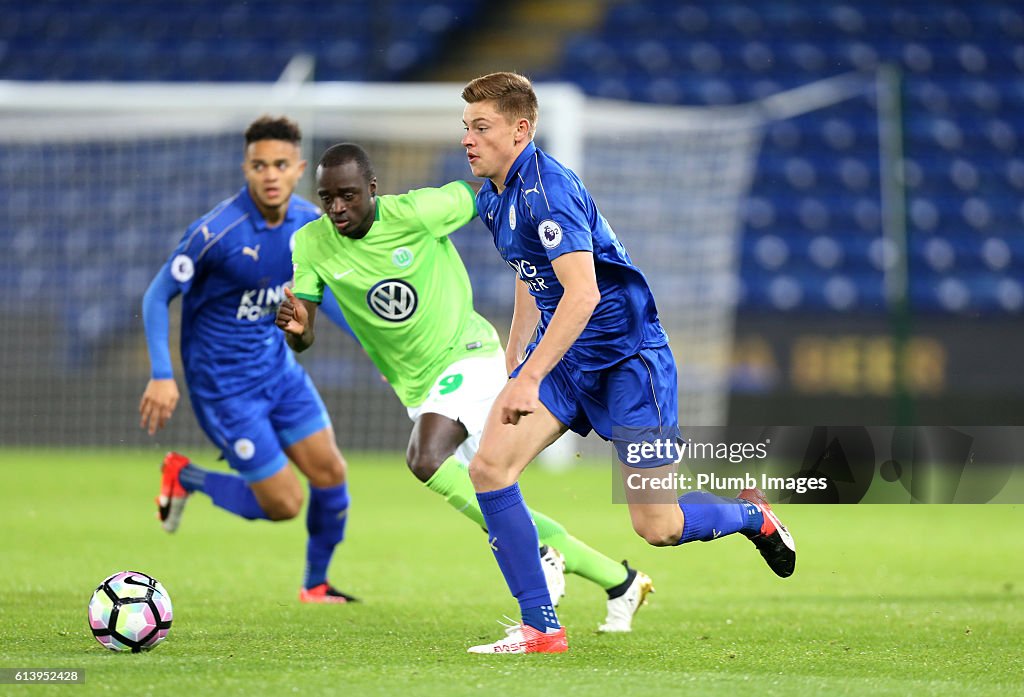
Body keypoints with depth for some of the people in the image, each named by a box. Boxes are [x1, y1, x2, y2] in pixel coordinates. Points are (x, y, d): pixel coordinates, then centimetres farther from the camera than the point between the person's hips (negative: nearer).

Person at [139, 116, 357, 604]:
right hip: (224, 385, -6)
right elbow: (157, 297, -17)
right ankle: (184, 478, 20)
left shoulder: (309, 221, -5)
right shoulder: (216, 232, -26)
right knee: (283, 504, -5)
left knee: (330, 473, 3)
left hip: (277, 365, 6)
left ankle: (315, 585, 26)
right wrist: (161, 377, -25)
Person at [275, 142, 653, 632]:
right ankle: (621, 583, 24)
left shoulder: (416, 213, -19)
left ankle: (538, 553, -17)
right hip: (418, 389, 6)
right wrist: (295, 326, -33)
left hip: (467, 357, -6)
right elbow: (303, 339, -10)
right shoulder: (312, 245, -8)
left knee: (425, 459, -32)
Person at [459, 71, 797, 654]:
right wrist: (512, 363, 22)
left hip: (628, 356, -8)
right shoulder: (494, 197, 7)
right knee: (489, 466, -13)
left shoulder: (547, 189, -22)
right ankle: (541, 628, -7)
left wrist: (529, 379, -33)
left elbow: (582, 294, -31)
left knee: (656, 526, -5)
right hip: (563, 357, 8)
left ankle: (752, 514, 28)